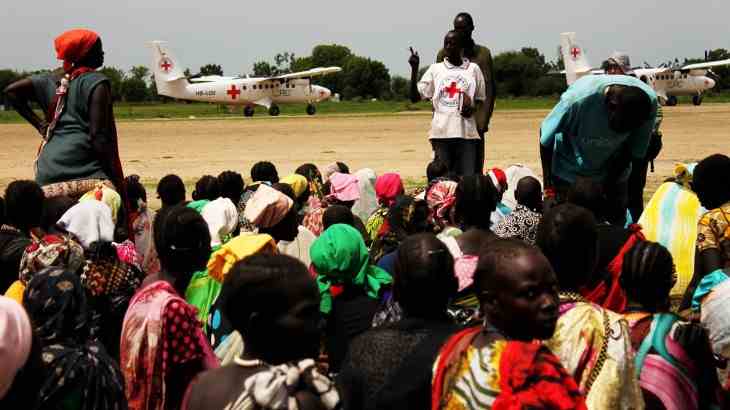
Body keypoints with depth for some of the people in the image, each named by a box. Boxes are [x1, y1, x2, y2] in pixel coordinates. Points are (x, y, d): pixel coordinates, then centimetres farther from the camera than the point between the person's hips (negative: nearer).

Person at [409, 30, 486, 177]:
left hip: (466, 133, 0)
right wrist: (414, 69, -7)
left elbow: (481, 99, 15)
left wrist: (473, 109, -7)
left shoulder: (473, 69, 8)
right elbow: (415, 96, 4)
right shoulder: (435, 69, 8)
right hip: (441, 132, 0)